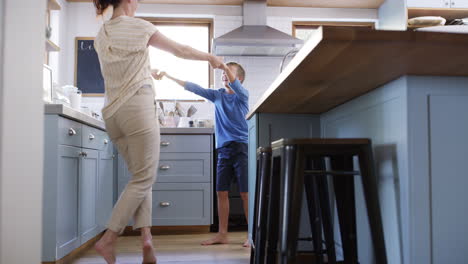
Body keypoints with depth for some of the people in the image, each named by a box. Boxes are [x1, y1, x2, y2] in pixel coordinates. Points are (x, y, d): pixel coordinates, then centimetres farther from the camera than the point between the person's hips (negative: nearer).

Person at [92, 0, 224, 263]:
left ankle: (146, 236, -1)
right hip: (138, 107, -7)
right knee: (144, 178, -1)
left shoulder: (101, 35, 14)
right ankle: (108, 239, -4)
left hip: (112, 112, 7)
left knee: (140, 175, 11)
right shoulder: (139, 26, -3)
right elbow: (180, 50, 5)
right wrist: (211, 57, 21)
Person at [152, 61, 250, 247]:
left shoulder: (242, 95, 0)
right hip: (223, 149, 5)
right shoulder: (217, 95, 12)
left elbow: (234, 83, -21)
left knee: (245, 193, -5)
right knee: (221, 192, 4)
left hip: (241, 147, -5)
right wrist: (168, 76, 7)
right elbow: (192, 87, 11)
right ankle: (222, 234, 12)